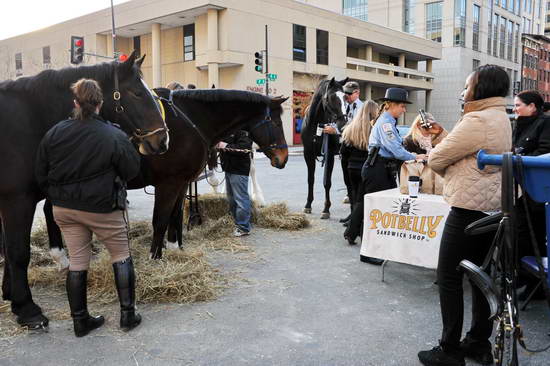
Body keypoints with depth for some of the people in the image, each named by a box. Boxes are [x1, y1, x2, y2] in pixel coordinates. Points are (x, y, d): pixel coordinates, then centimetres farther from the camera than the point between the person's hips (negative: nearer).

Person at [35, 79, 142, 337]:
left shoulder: (54, 134, -3)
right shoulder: (114, 136, -17)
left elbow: (41, 174, 4)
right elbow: (132, 170, -6)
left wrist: (57, 197, 18)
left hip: (63, 209, 4)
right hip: (103, 209, -4)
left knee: (76, 262, 13)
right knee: (121, 256, 13)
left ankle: (80, 321, 22)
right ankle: (128, 314, 15)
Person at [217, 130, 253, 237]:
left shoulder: (242, 131, -16)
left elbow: (245, 148, -27)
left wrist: (226, 146, -25)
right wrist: (219, 144, 0)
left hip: (239, 171, -10)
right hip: (228, 168, 10)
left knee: (240, 198, -3)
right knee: (231, 199, 18)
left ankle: (243, 228, 6)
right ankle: (238, 223, 31)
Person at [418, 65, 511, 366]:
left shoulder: (477, 120, -18)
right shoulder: (502, 119, 15)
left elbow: (436, 159, -12)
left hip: (469, 209, -10)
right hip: (493, 208, 10)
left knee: (449, 279, -2)